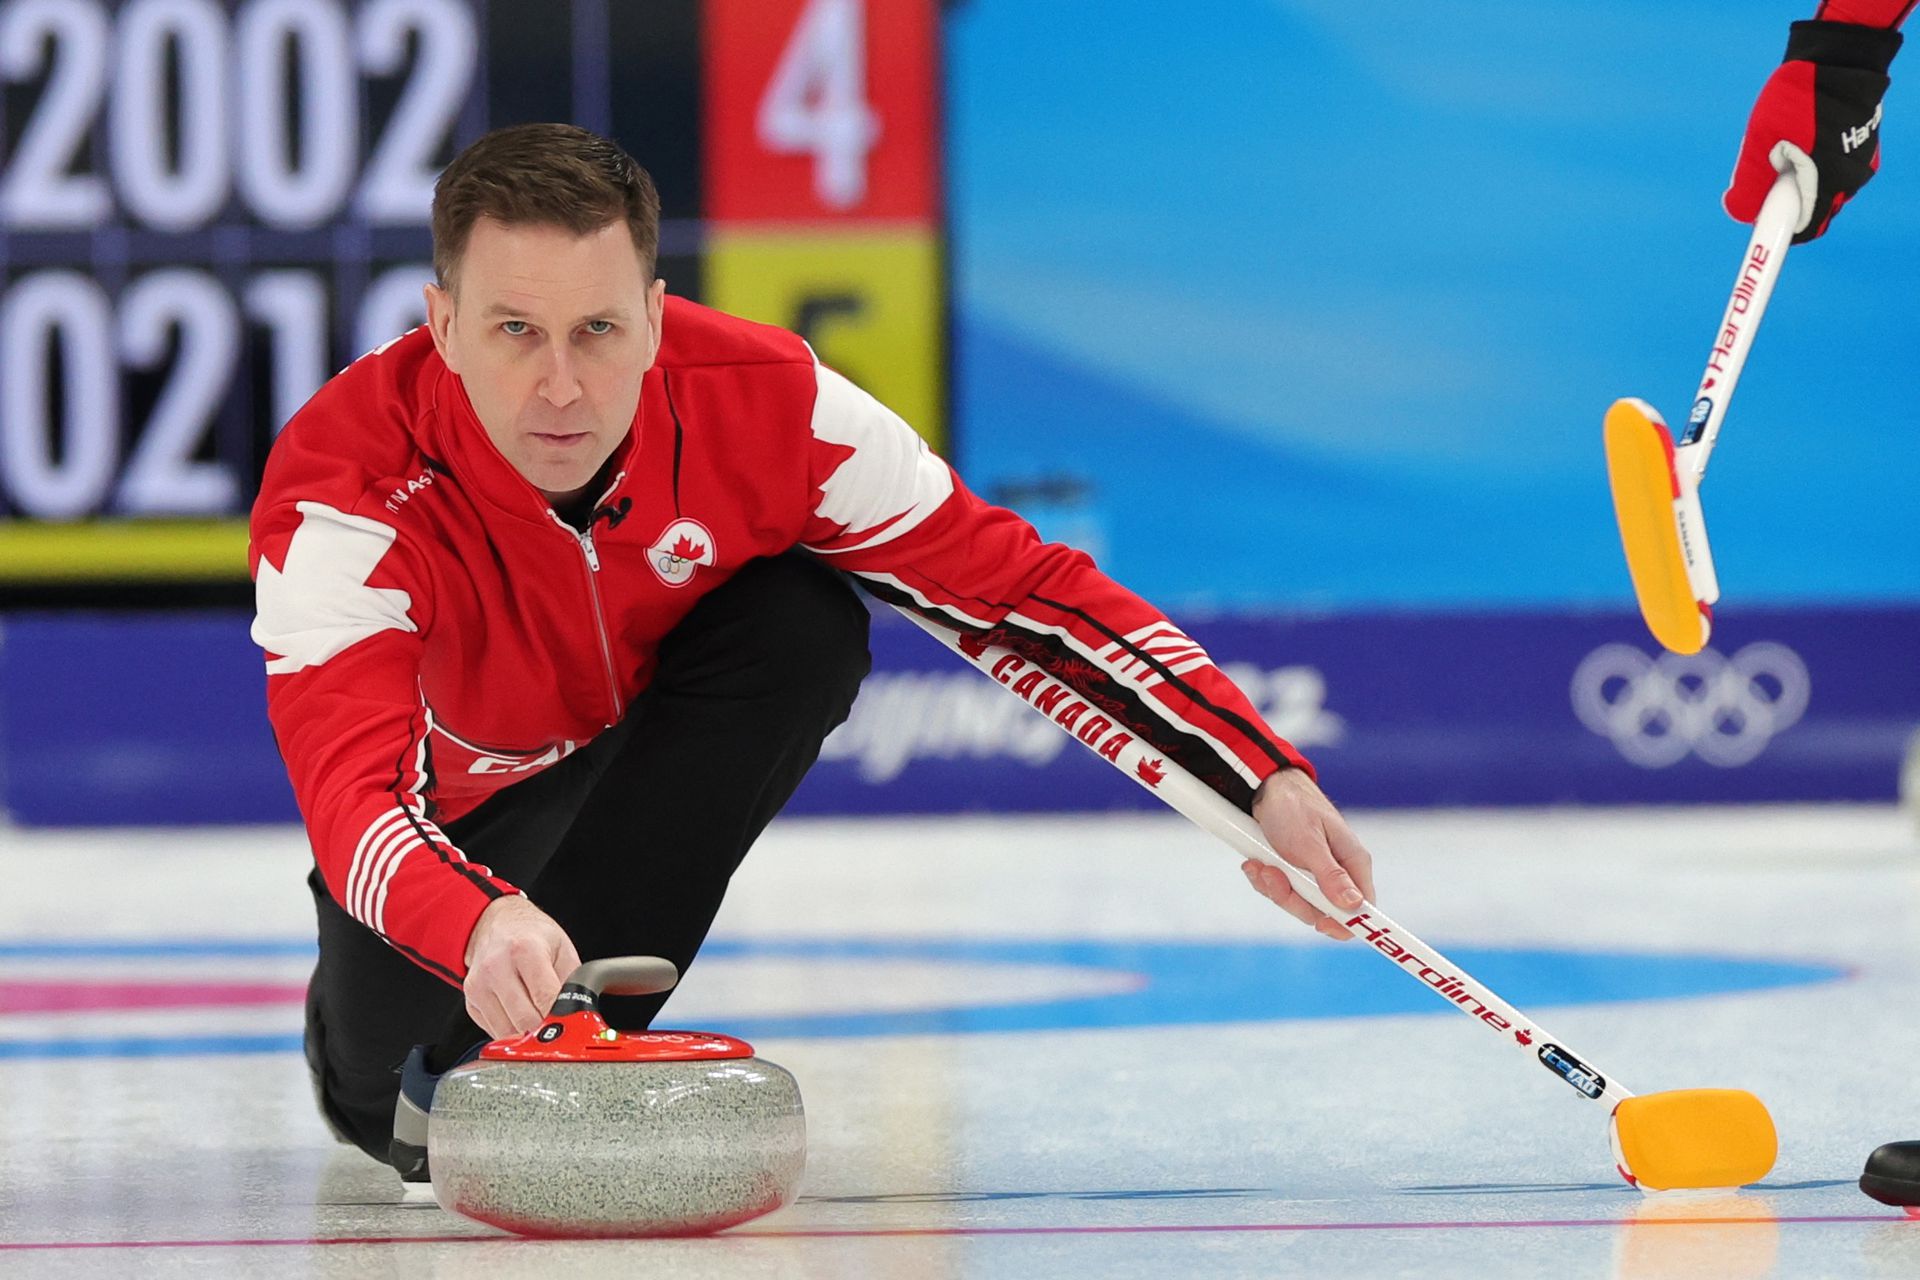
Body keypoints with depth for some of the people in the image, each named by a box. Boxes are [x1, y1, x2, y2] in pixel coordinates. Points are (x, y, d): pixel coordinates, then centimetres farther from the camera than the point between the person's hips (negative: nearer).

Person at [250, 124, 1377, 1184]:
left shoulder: (767, 402, -30)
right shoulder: (342, 494, -38)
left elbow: (1021, 585, -23)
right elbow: (353, 795, -49)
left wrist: (1266, 782, -32)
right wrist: (481, 928, -72)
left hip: (657, 761, 1)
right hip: (467, 810, -1)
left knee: (803, 620, -27)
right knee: (382, 1057, -21)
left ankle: (538, 1045, -20)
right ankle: (371, 1060, 19)